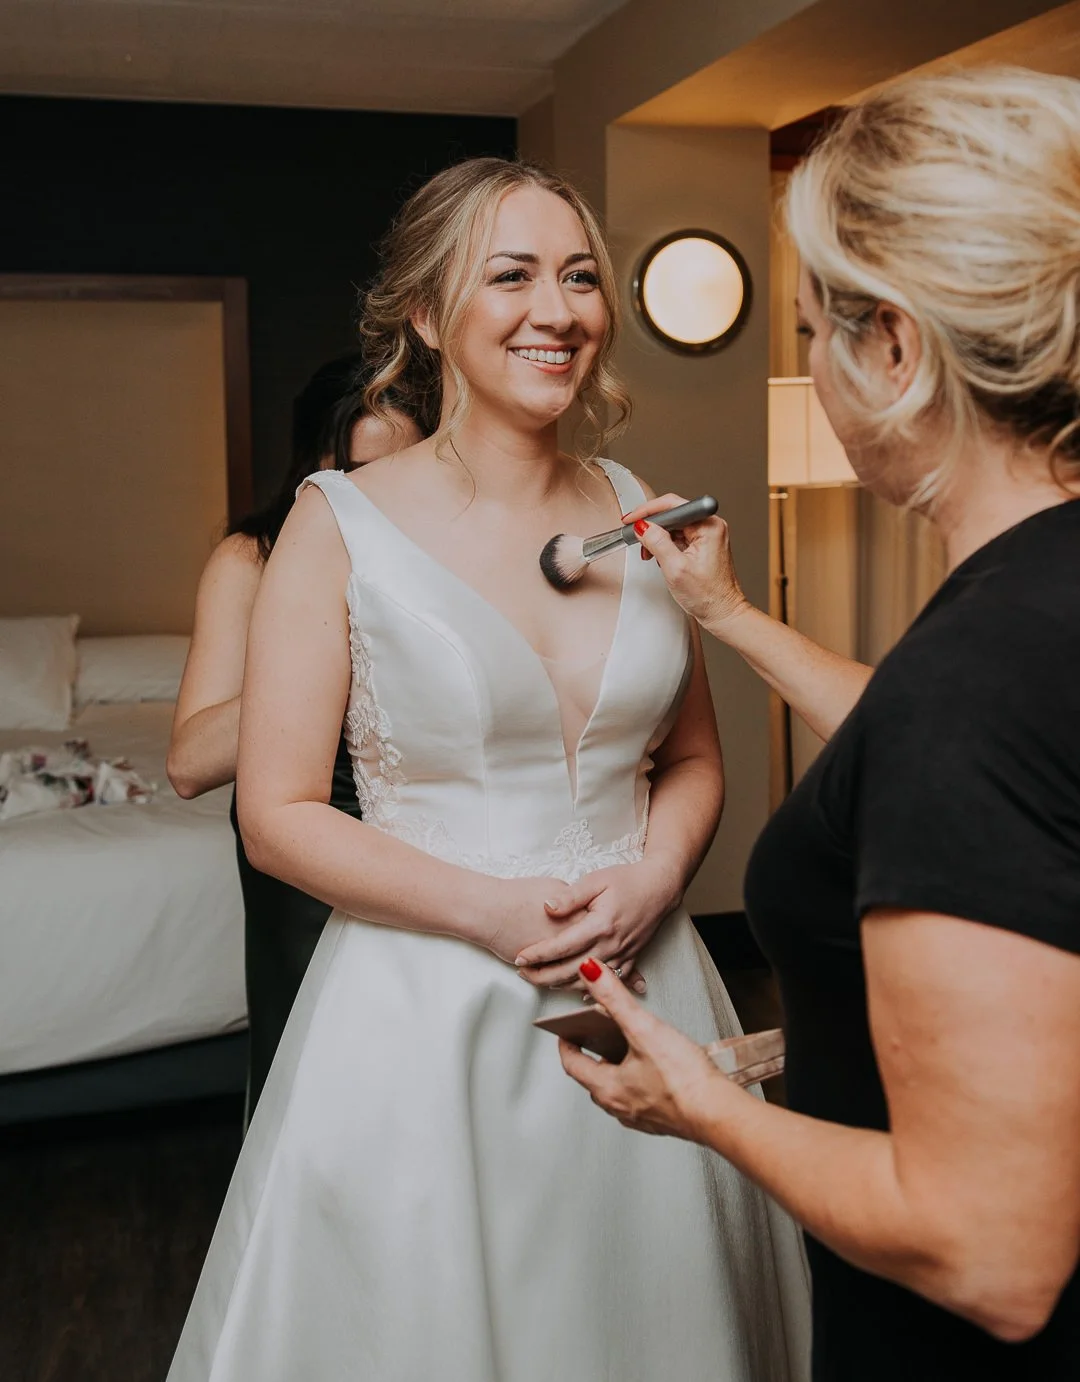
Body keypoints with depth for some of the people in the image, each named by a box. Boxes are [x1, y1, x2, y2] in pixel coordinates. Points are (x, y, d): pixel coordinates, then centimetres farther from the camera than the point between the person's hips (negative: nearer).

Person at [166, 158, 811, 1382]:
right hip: (426, 1004, -3)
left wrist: (653, 872, -9)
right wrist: (490, 909, -17)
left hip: (641, 986, 4)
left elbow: (693, 759, 12)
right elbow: (276, 816, -8)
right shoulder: (341, 524, -8)